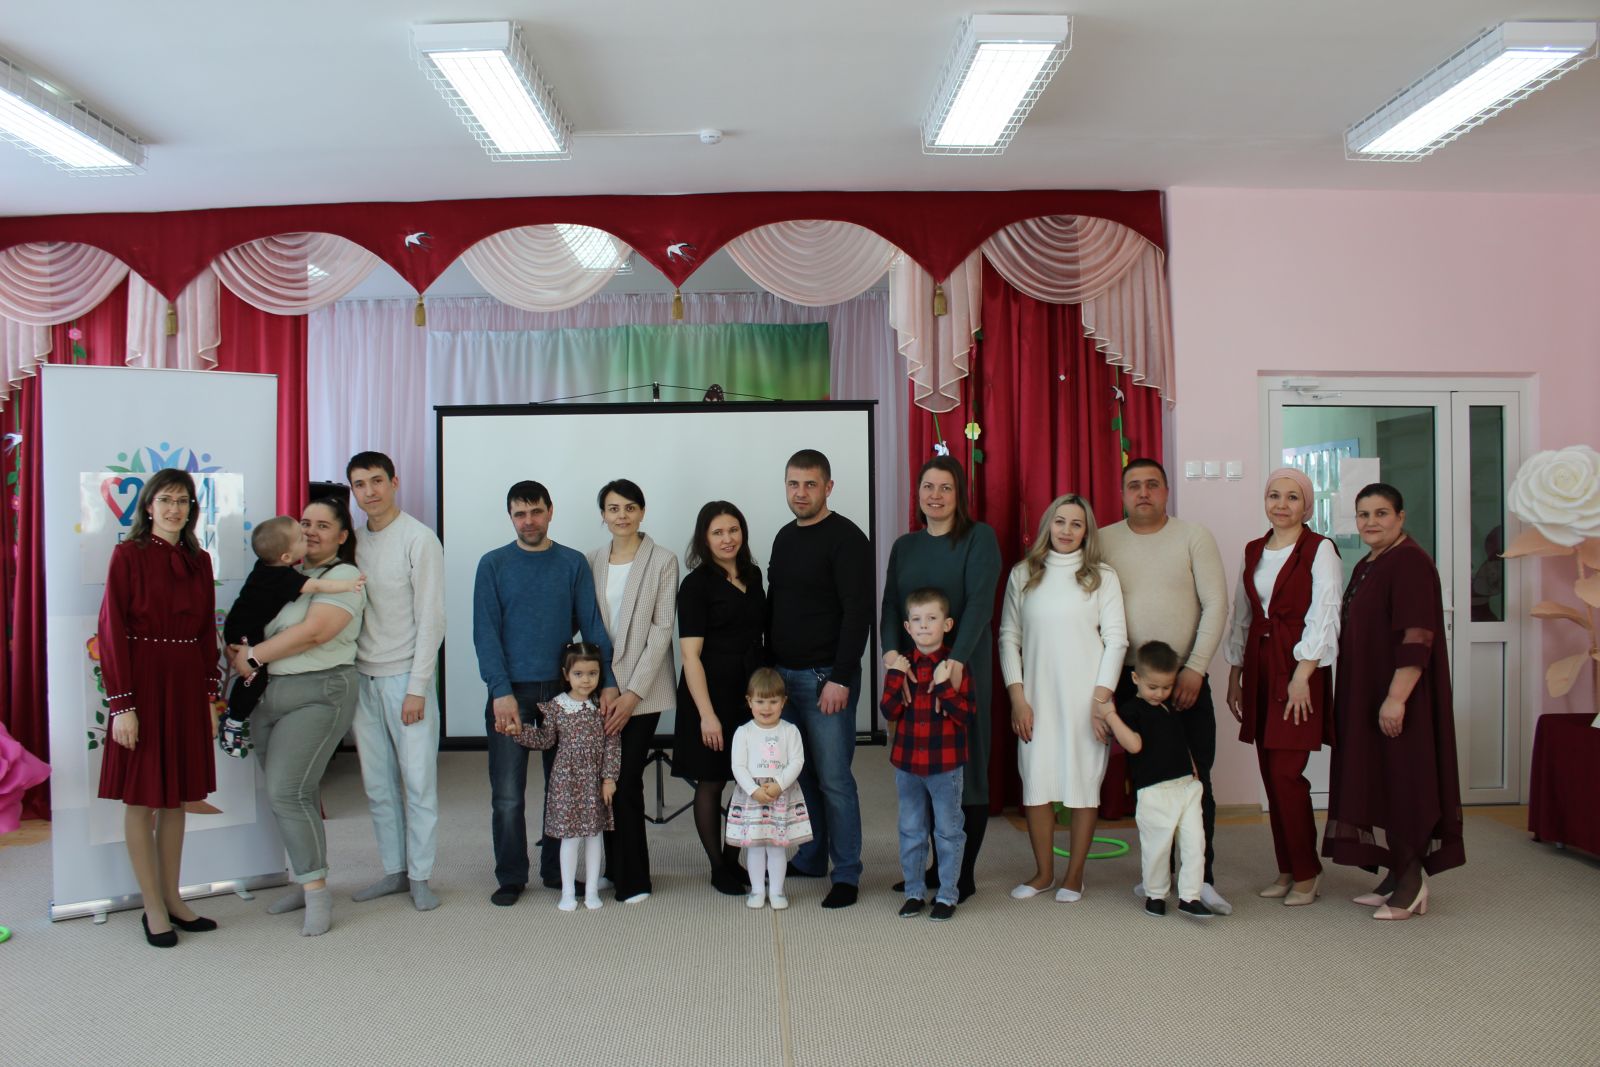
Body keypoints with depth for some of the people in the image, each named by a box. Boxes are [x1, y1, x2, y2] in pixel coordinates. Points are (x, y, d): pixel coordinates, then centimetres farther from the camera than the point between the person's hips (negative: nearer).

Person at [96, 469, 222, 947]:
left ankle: (172, 900, 20)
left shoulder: (199, 561, 9)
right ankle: (153, 909, 12)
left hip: (187, 686, 5)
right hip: (141, 682, -5)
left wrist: (209, 695, 9)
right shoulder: (128, 555, -5)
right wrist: (121, 703, -14)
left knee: (176, 797, 11)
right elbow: (112, 631, -9)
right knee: (141, 799, 3)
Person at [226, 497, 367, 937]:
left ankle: (317, 890, -2)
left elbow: (313, 632, -18)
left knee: (288, 792, -12)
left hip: (317, 696, -7)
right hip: (265, 696, 7)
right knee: (298, 794, 11)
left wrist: (254, 655, -12)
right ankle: (307, 882, 22)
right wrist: (235, 649, -1)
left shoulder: (343, 577, -7)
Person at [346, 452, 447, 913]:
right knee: (377, 784, 11)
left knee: (418, 782, -1)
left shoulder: (419, 539, -8)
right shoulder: (354, 541, 9)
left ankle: (420, 876, 11)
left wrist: (417, 687, -13)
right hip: (362, 679, 5)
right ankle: (394, 870, 23)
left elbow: (431, 618, -10)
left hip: (405, 678, -5)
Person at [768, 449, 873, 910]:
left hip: (825, 678, -7)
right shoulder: (784, 537, 13)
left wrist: (840, 679, -20)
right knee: (797, 773, 13)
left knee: (833, 779, -2)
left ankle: (846, 874, 10)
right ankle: (808, 858, 27)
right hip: (783, 676, 7)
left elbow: (857, 613, -16)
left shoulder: (846, 539, -10)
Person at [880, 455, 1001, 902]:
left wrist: (955, 660, -25)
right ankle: (937, 866, 18)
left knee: (965, 769, 2)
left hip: (964, 669, -4)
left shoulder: (979, 538, -2)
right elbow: (891, 604, 4)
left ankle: (963, 875, 12)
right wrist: (891, 650, -16)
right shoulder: (904, 546, 13)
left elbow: (980, 602, -13)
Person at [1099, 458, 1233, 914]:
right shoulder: (1103, 541, 5)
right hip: (1128, 681, 1)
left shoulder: (1194, 536, 2)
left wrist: (1195, 669, -9)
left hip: (1185, 679, -1)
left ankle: (1202, 879, 1)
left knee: (1194, 781, -5)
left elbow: (1216, 605, -2)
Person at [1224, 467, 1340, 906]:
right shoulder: (1253, 552, 14)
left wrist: (1302, 675, -17)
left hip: (1297, 669, -6)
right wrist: (1235, 676, 14)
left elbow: (1323, 616, -11)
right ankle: (1287, 870, 19)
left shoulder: (1319, 549, -5)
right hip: (1259, 668, 6)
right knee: (1271, 774, 8)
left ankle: (1306, 874, 7)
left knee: (1286, 773, -8)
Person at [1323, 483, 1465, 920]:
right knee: (1380, 784, 12)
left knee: (1401, 782, -3)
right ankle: (1398, 876, 21)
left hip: (1396, 701, -9)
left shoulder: (1410, 563, -15)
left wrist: (1396, 698, -26)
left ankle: (1412, 884, 7)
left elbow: (1417, 638, -22)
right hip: (1365, 699, 9)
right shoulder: (1366, 566, 14)